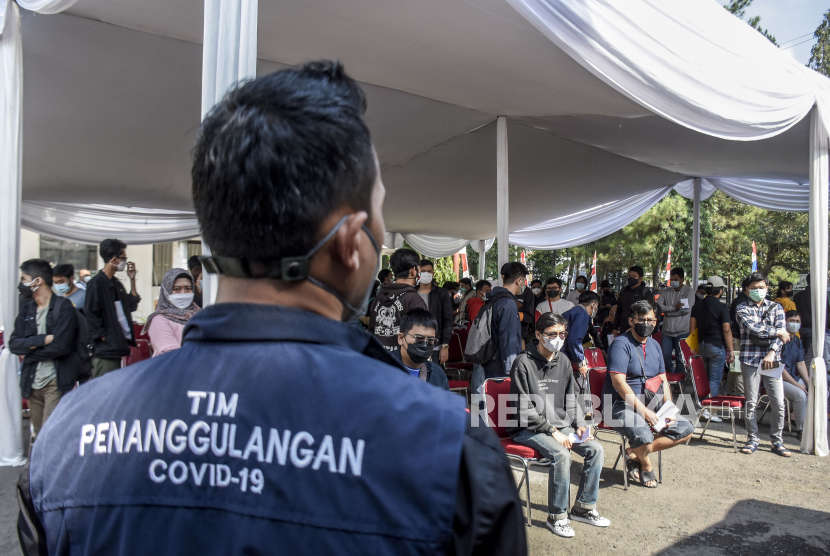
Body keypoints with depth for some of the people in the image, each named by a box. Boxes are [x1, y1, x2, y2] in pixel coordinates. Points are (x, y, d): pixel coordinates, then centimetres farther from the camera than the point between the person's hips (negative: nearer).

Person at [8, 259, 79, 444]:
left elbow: (60, 346, -17)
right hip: (32, 382, 6)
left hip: (57, 382, -6)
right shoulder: (27, 310, 11)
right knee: (38, 436, 14)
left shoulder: (63, 307, -8)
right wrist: (44, 339, -14)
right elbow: (13, 344, 0)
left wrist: (29, 350, -6)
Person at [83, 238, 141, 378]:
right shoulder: (96, 283, -11)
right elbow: (91, 313, -16)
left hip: (117, 346, 9)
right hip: (104, 350, -9)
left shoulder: (117, 284, 16)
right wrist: (103, 336, -13)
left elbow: (131, 306, 17)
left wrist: (132, 279, 13)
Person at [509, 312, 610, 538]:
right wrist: (552, 431, -19)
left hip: (560, 426, 7)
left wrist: (580, 425, 1)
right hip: (528, 429, -7)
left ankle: (583, 507, 8)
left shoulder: (563, 361, 9)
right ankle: (557, 516, -11)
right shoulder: (524, 363, -14)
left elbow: (571, 400, 17)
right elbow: (524, 409, -16)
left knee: (596, 449, -9)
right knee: (561, 454, -29)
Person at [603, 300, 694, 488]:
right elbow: (619, 383, -21)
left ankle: (634, 452, -4)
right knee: (644, 437, -32)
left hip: (649, 405, 8)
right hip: (621, 405, -8)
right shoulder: (621, 344, -13)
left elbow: (662, 381, 16)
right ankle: (646, 465, 5)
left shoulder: (654, 345, 12)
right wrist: (644, 411, -24)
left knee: (686, 429, -2)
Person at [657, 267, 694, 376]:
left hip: (682, 332, -3)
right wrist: (674, 308, -16)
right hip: (667, 331, 4)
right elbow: (657, 306, -4)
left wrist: (668, 312, -9)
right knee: (664, 356, 4)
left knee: (681, 359, 1)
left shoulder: (689, 291, 0)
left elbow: (687, 309, -13)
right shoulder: (666, 292, 9)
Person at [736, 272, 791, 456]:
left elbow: (783, 334, 0)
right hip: (750, 360, -2)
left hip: (772, 360, 2)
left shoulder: (776, 308, 11)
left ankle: (777, 441, 14)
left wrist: (772, 352, -13)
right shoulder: (742, 308, 4)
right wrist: (777, 332, -5)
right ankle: (752, 440, 15)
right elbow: (753, 329, -12)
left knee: (779, 403, 1)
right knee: (751, 403, 3)